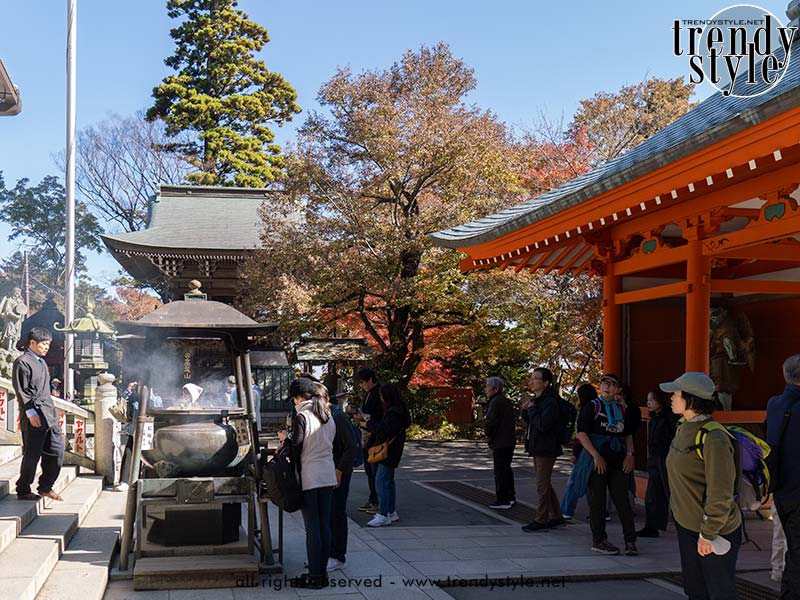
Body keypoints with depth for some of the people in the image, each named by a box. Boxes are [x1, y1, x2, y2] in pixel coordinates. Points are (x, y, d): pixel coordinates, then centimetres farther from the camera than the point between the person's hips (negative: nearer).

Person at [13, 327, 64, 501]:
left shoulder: (41, 362, 19)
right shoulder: (22, 362, -8)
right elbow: (21, 390, -14)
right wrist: (30, 412, -19)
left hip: (50, 416, 9)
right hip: (34, 418, -9)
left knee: (57, 451, 7)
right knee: (32, 455, -1)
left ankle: (46, 487, 20)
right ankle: (23, 491, 13)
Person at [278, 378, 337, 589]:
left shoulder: (302, 417, -12)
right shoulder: (328, 416, 9)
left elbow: (295, 451, -14)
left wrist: (285, 438, 6)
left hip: (309, 478, -6)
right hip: (328, 477, 7)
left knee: (312, 527, -1)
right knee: (325, 525, 10)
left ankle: (314, 576, 4)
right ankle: (323, 572, 16)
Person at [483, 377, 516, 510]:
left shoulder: (495, 402, -16)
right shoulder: (507, 401, 14)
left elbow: (489, 421, -25)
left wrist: (488, 434, -6)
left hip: (499, 442, -10)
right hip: (509, 441, 10)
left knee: (500, 471, -4)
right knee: (506, 469, 20)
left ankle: (502, 501, 0)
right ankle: (511, 496, 28)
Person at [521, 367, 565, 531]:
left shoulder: (551, 402, -17)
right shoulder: (536, 399, 13)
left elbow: (542, 424, -28)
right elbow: (528, 421, 22)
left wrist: (532, 409, -16)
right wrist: (525, 410, 3)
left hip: (546, 449, -10)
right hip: (537, 448, 10)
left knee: (542, 486, -4)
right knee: (545, 484, 16)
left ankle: (541, 520, 3)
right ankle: (557, 516, 25)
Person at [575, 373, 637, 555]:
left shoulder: (622, 409, 13)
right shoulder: (592, 407, -3)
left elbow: (628, 434, 22)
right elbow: (581, 433, -9)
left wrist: (629, 454, 6)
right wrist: (596, 456, -15)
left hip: (618, 461, 4)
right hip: (598, 461, -4)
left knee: (622, 500, 2)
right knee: (598, 501, 2)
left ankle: (630, 541, 8)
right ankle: (599, 540, 11)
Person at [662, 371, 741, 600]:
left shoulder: (713, 438, -24)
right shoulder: (683, 429, 4)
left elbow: (721, 494, -23)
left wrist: (707, 534, -19)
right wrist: (677, 509, 19)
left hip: (715, 530, -9)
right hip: (686, 525, 9)